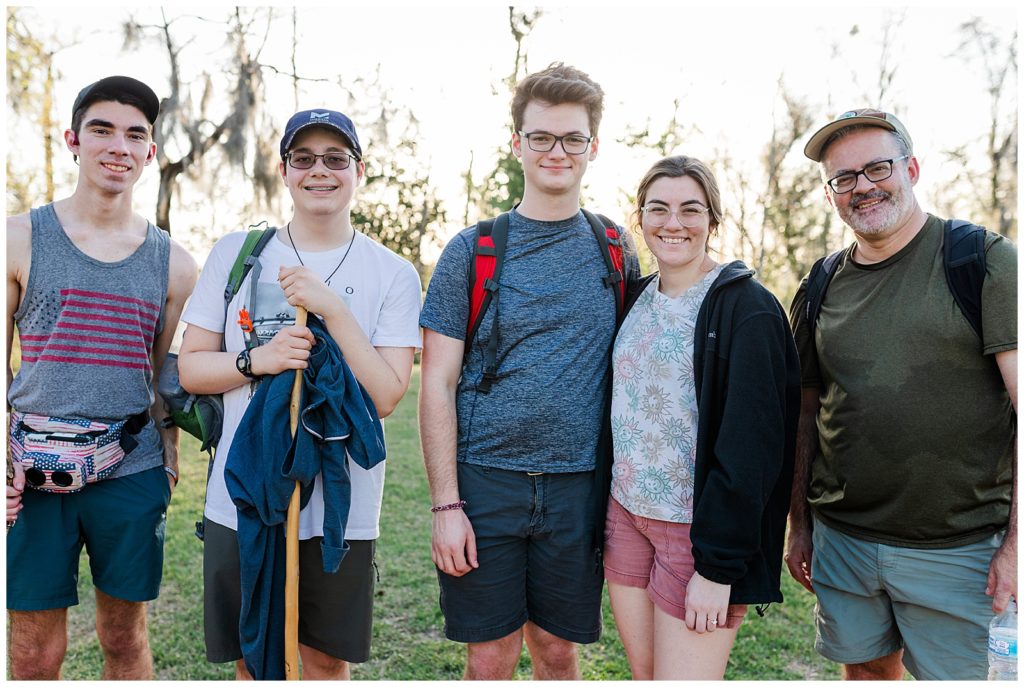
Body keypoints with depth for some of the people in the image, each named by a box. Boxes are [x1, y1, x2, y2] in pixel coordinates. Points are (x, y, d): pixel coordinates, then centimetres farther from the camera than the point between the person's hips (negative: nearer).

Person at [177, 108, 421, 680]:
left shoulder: (393, 274, -2)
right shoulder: (236, 253, 3)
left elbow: (386, 396, -10)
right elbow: (190, 368, 3)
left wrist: (333, 309, -19)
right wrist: (259, 360, -16)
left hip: (340, 508, -1)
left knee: (327, 662, 13)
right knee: (252, 660, 15)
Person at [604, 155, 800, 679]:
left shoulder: (747, 310, -13)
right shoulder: (637, 299, 8)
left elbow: (751, 448, -17)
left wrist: (717, 567, -18)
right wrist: (613, 513, 11)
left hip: (699, 531, -6)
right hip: (627, 517, 6)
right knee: (643, 675, 16)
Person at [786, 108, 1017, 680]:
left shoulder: (984, 260, -7)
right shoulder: (822, 287, 6)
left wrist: (1017, 542, -14)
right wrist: (800, 524, 10)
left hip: (958, 548, -4)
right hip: (841, 542, 4)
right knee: (866, 668, 17)